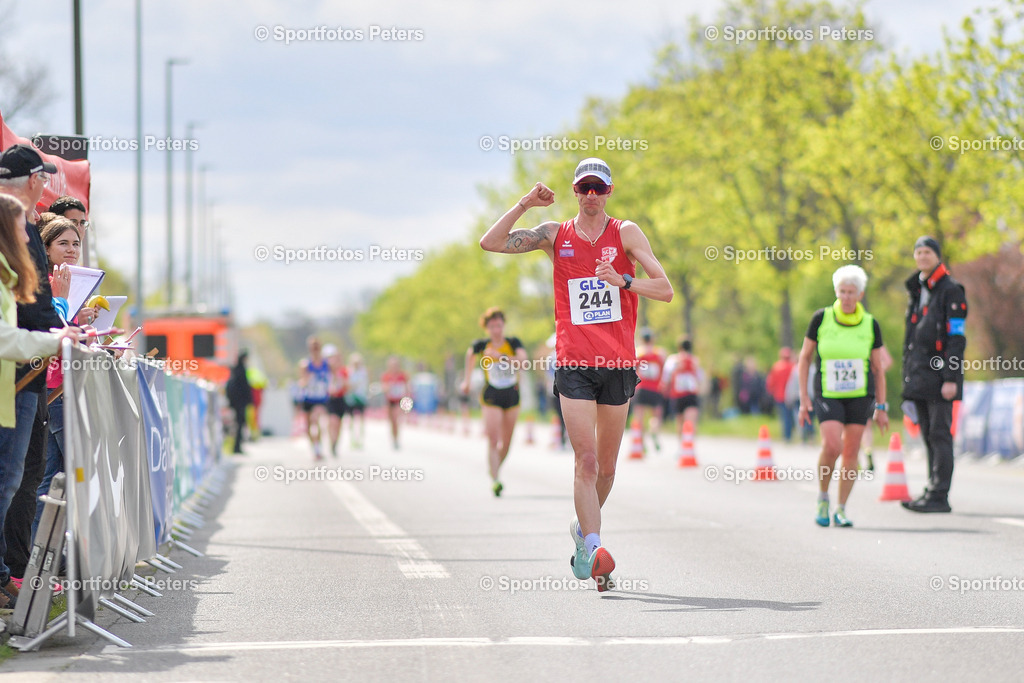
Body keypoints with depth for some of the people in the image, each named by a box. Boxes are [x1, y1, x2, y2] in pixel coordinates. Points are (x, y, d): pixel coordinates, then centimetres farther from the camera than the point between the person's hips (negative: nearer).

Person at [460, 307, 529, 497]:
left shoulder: (513, 343, -5)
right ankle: (495, 481, -18)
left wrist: (500, 356, -32)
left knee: (506, 442, 10)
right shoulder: (481, 345, -4)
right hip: (491, 397, -2)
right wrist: (467, 380, 26)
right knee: (493, 440, -15)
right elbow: (470, 354, 19)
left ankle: (496, 469, 35)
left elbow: (523, 359, -22)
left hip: (512, 396, 2)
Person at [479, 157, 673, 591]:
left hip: (619, 364, 1)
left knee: (607, 466, 10)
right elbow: (490, 243, 1)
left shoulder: (626, 233, 4)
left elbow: (665, 290, -3)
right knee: (586, 461, -14)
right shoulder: (556, 235, 7)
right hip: (574, 364, -1)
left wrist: (622, 280, -19)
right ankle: (593, 548, -19)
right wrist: (525, 204, -7)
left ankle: (584, 529, 33)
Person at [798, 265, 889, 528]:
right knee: (832, 446, -20)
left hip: (860, 396, 2)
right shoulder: (821, 319, -1)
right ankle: (823, 497, 3)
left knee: (851, 451, -1)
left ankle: (841, 509, 11)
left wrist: (881, 407, 7)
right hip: (827, 395, -2)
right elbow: (805, 357, 6)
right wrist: (804, 397, 1)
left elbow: (878, 368, 9)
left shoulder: (871, 325, 2)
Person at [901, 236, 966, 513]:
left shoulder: (951, 291, -7)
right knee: (928, 436, 9)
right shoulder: (917, 291, 18)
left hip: (939, 376, -8)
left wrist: (950, 378, -18)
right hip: (919, 376, 8)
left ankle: (940, 496, -9)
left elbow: (957, 338, -12)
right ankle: (932, 491, 13)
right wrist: (907, 376, 20)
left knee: (940, 435, -9)